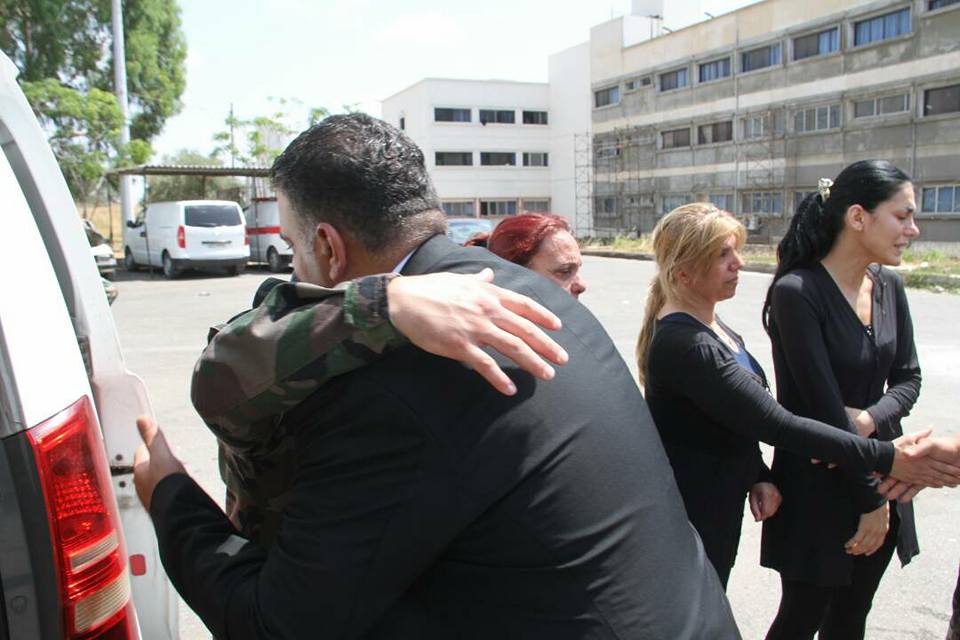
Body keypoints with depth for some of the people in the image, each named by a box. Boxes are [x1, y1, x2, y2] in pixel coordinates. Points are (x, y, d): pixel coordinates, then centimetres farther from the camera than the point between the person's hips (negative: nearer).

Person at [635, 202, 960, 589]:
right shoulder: (684, 345, -26)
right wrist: (885, 459, -24)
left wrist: (758, 476, -1)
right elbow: (775, 424, -28)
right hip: (691, 520, -9)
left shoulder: (707, 323, 7)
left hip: (718, 508, 9)